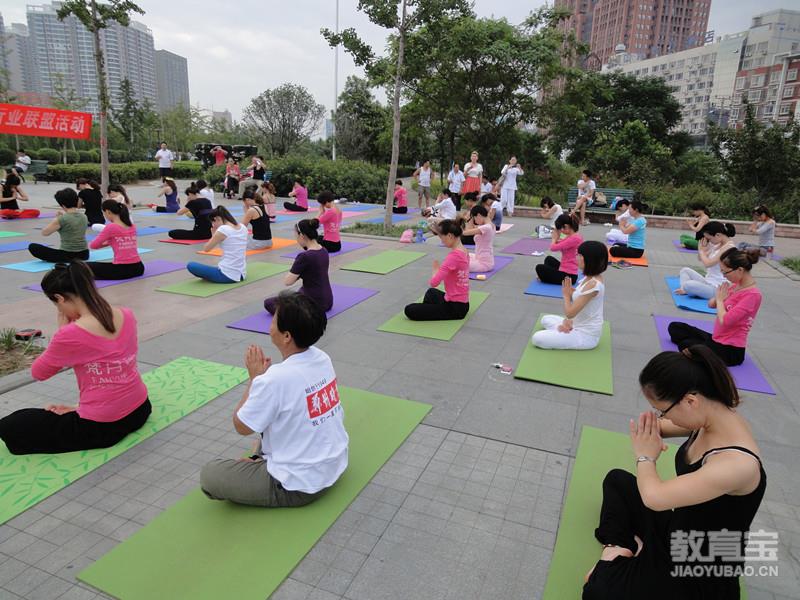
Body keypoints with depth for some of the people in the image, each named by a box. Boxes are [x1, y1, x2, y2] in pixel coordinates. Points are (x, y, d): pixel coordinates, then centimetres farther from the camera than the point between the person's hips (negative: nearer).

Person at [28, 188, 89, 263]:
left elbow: (44, 233, -1)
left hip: (67, 255, -6)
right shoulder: (83, 217, 2)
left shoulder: (61, 219, -15)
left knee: (32, 247, 5)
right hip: (84, 254, 6)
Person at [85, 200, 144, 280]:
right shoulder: (132, 226, 10)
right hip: (138, 268, 6)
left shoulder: (111, 227, -9)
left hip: (122, 269, -6)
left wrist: (106, 243, 18)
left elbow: (93, 245, -1)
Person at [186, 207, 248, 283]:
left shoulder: (223, 229, -15)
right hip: (242, 275, 9)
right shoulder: (243, 227, 6)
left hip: (227, 275, -9)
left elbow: (206, 249, -5)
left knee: (190, 265, 3)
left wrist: (214, 235, 7)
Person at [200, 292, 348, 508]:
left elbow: (241, 427, -11)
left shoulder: (275, 379, -29)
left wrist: (255, 377, -5)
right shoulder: (322, 358, -6)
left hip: (299, 486, -7)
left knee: (209, 474, 4)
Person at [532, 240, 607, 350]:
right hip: (580, 325, 10)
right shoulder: (590, 277, 2)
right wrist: (566, 321, -6)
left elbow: (570, 313, -27)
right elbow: (575, 302, 9)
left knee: (537, 339, -13)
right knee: (545, 319, 24)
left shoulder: (593, 284, -29)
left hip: (586, 335, -10)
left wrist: (566, 295, -9)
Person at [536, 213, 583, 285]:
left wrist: (554, 238, -5)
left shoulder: (574, 238, -25)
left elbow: (553, 248, -24)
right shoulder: (574, 236, 5)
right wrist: (557, 238, -2)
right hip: (567, 271, 10)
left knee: (539, 268, 4)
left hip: (568, 275, -10)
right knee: (549, 259, 30)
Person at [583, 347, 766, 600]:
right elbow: (663, 426, 8)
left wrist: (645, 457, -13)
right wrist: (651, 429, -16)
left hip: (703, 573, -8)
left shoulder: (737, 464, -36)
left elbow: (654, 496, -34)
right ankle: (616, 547, 6)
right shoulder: (712, 414, -11)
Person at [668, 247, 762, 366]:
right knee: (674, 327, 8)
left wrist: (720, 299, -11)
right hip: (717, 339, 9)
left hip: (730, 350, -9)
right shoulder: (736, 284, 4)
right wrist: (719, 297, -13)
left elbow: (724, 321, -27)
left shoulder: (752, 294, -22)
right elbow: (711, 304, 9)